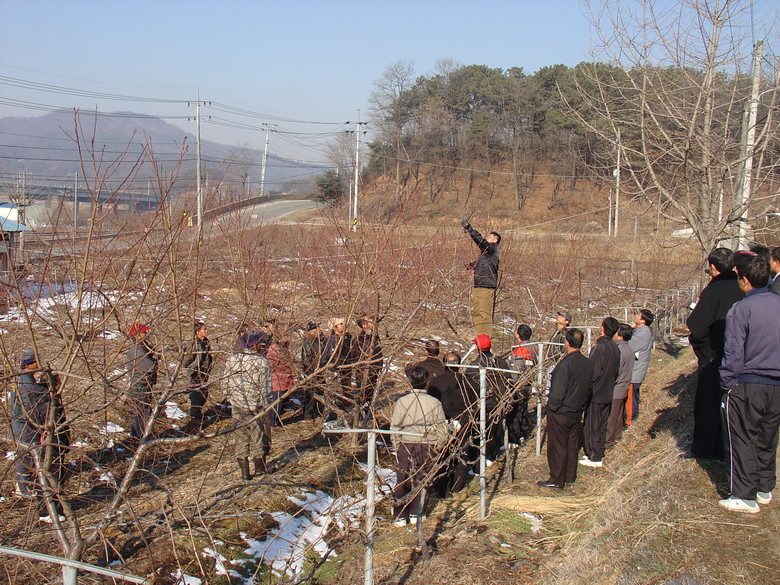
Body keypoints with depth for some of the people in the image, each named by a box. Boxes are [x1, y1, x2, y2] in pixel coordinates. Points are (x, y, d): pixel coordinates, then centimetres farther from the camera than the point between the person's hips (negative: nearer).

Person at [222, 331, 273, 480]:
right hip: (256, 407, -3)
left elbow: (225, 384, 5)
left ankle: (244, 472, 17)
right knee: (258, 436, 15)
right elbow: (265, 389, -13)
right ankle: (259, 468, 29)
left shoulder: (231, 359, -1)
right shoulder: (261, 362, -14)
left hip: (237, 407, 4)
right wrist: (266, 407, -4)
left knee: (241, 439, 13)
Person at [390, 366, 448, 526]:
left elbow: (394, 428, -3)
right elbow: (442, 431, -1)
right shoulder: (435, 403, -6)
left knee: (402, 482, 11)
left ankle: (400, 516, 15)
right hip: (428, 447, 0)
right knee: (421, 481, 14)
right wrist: (437, 447, 14)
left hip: (406, 446, 0)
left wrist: (397, 447, 10)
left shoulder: (402, 402, -8)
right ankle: (416, 514, 18)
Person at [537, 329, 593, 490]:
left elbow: (558, 391, -23)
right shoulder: (587, 363, 0)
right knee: (572, 445, 18)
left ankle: (556, 480, 10)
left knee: (557, 446, 3)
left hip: (560, 413, -7)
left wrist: (552, 407, -10)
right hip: (577, 412, 7)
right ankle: (570, 476, 29)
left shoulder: (566, 364, -24)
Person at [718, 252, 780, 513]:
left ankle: (745, 496, 6)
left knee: (742, 441, 3)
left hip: (747, 385, -6)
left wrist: (727, 383, -5)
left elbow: (733, 352, -14)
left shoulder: (741, 309, -13)